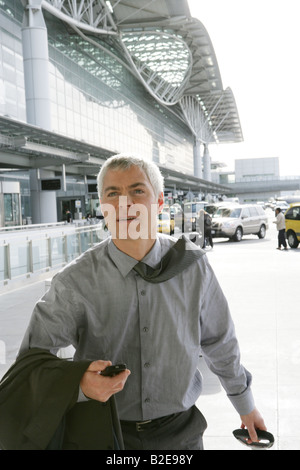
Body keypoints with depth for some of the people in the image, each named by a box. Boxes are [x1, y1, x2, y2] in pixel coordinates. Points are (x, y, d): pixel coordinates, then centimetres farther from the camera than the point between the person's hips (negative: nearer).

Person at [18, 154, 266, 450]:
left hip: (179, 430, 2)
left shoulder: (193, 266, -10)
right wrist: (79, 383, -37)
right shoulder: (76, 282, -17)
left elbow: (219, 342, 3)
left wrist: (245, 405, 15)